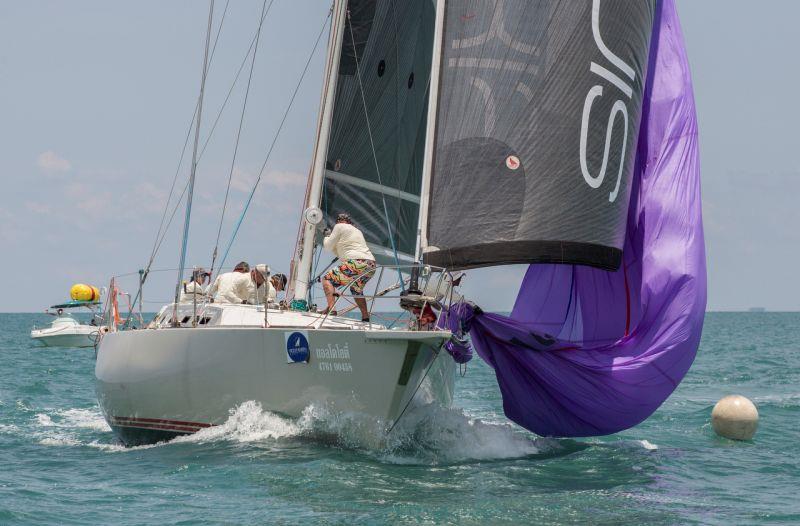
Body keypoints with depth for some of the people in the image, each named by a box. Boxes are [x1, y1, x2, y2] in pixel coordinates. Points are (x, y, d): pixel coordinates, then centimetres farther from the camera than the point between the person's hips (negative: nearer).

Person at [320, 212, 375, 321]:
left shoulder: (340, 227, 7)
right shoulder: (357, 231, 31)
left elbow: (328, 246, 9)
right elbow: (341, 255, 32)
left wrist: (327, 237, 29)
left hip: (357, 263, -8)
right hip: (371, 266, 8)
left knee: (327, 279, -1)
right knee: (356, 289, 31)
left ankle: (331, 308, -21)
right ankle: (365, 317, 21)